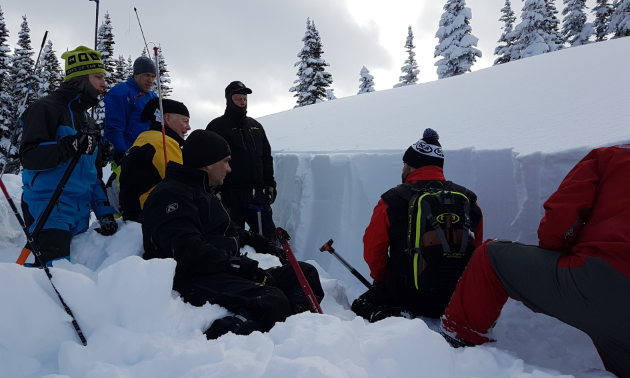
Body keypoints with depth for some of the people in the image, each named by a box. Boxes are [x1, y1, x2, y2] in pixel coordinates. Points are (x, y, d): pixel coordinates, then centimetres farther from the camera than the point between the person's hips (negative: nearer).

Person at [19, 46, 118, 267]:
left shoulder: (87, 122, 22)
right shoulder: (47, 108, -2)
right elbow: (29, 156, -14)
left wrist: (104, 212, 12)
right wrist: (69, 146, -29)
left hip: (79, 217, 8)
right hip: (48, 208, -8)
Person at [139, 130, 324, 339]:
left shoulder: (205, 193, 26)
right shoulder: (170, 196, -8)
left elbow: (231, 232, 33)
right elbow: (189, 253, -21)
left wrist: (264, 245, 17)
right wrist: (245, 267, -21)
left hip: (224, 272, 10)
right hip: (194, 280, -10)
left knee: (305, 273, 3)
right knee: (272, 303, -33)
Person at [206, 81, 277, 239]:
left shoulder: (255, 125, 17)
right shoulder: (217, 126, 3)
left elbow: (266, 157, 20)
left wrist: (270, 184, 12)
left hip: (257, 192, 4)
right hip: (231, 194, -4)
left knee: (268, 233, 3)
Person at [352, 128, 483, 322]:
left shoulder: (393, 201, -9)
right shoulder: (469, 201, 2)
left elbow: (373, 251, -2)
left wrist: (383, 281, 16)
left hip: (405, 299, -3)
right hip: (457, 301, 4)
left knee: (361, 305, 22)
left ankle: (387, 316, -8)